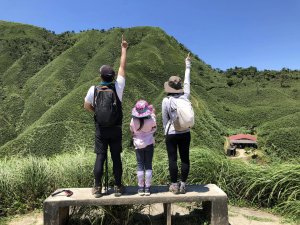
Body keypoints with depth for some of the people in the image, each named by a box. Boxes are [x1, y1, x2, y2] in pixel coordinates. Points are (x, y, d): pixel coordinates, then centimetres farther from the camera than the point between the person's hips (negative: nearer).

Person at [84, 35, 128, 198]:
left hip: (100, 130, 0)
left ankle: (97, 188, 12)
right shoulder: (117, 87, -7)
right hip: (116, 129, 0)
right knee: (116, 157, 6)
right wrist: (123, 49, 12)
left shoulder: (93, 90, -7)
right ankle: (118, 187, 13)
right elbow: (122, 67, 3)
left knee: (100, 157, 6)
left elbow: (87, 106, 6)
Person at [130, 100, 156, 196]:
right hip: (149, 144, 0)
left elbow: (132, 132, -1)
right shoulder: (151, 120, -16)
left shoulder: (133, 121, -15)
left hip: (138, 144, 0)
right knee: (148, 165, 8)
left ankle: (141, 188, 14)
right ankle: (147, 188, 12)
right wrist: (152, 113, 9)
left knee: (140, 165, 9)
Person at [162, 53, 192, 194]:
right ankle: (183, 185, 18)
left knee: (172, 159, 5)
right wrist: (187, 66, 25)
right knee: (185, 159, 10)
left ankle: (174, 186, 13)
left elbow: (165, 120, -4)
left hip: (171, 134, -3)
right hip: (185, 133, 3)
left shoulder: (166, 101, -10)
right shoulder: (185, 97, -3)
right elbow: (187, 83, 13)